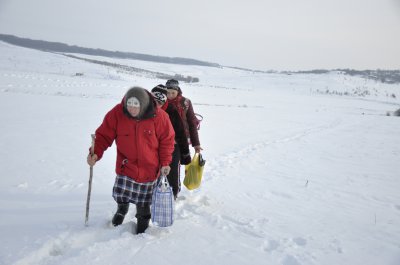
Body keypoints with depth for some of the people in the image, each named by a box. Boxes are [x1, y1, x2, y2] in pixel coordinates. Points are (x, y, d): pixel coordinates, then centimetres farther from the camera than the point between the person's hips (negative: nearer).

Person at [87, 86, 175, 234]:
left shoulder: (158, 117, -17)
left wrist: (165, 163, -8)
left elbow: (167, 140, -6)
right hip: (126, 165, 1)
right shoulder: (116, 114, -16)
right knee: (120, 195, -6)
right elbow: (104, 135, -9)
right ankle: (122, 209, 34)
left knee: (143, 202, 13)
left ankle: (143, 220, 45)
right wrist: (96, 153, -25)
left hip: (149, 168, 0)